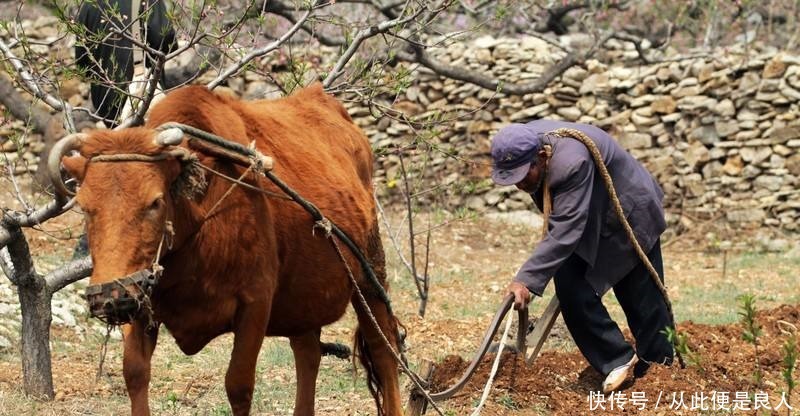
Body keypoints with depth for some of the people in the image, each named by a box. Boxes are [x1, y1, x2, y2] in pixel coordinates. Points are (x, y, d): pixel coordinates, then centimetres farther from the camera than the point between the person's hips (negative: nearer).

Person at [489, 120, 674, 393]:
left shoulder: (572, 163, -40)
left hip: (628, 217, -7)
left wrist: (527, 280, -48)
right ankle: (618, 361, 2)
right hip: (589, 223, 7)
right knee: (571, 291, -8)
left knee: (642, 300, 4)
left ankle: (662, 367, 21)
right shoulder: (524, 147, -15)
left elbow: (565, 232, -44)